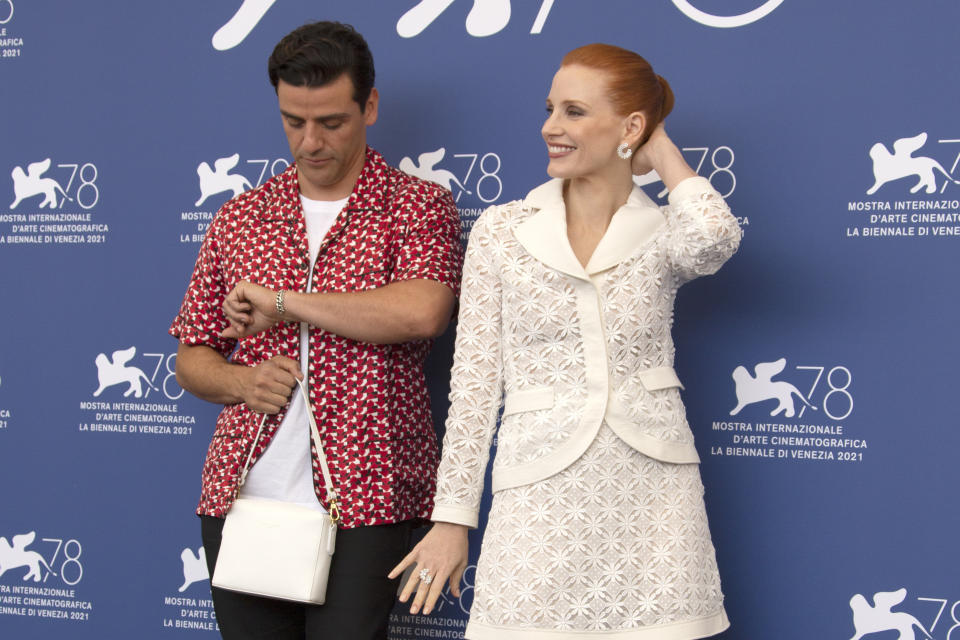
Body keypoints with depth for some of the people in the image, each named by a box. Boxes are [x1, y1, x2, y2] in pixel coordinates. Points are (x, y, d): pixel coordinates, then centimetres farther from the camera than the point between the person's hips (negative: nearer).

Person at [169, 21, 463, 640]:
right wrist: (241, 382, -6)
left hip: (364, 500, -4)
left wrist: (283, 302, -12)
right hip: (242, 495, 4)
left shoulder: (419, 207, 1)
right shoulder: (239, 218, 13)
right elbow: (191, 357, 17)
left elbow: (422, 311, -19)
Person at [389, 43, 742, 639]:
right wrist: (453, 515, 3)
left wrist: (663, 150, -4)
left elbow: (713, 238, -22)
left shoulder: (663, 233, 4)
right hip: (543, 499, 0)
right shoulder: (502, 231, 4)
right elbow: (475, 382, 4)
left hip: (653, 496, 1)